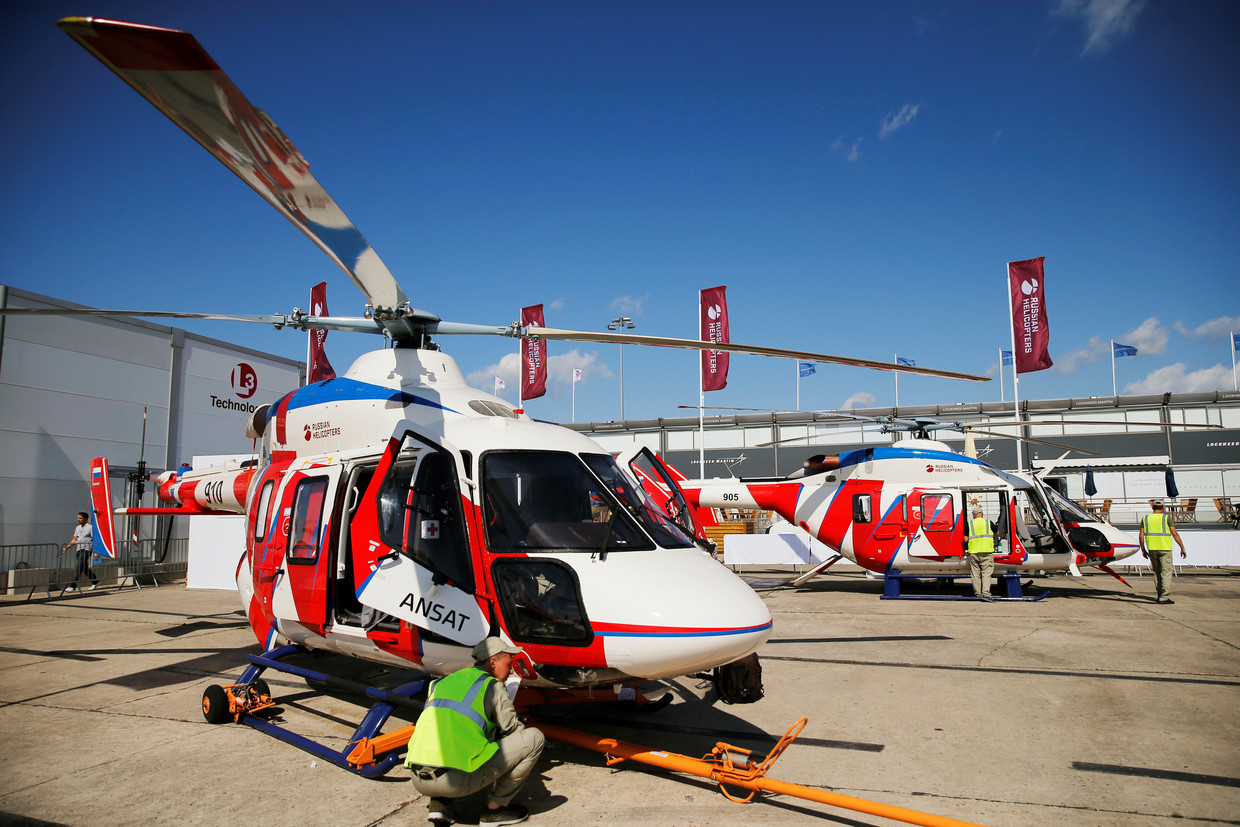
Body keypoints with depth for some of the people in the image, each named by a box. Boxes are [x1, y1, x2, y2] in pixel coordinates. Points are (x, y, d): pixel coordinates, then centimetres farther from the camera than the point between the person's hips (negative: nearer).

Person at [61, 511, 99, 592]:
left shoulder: (90, 528, -5)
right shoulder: (77, 528, 16)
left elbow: (95, 540, -8)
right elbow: (74, 540, 22)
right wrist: (66, 548, 12)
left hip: (87, 549, -8)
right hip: (79, 549, 8)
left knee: (79, 567, -14)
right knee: (84, 568, 12)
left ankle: (73, 586, -16)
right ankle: (95, 582, 26)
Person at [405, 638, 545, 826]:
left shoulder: (442, 682, 22)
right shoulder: (492, 686, 5)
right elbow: (513, 730, 10)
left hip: (418, 780, 7)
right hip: (458, 781, -7)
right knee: (534, 737, 3)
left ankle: (438, 803, 18)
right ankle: (495, 808, 11)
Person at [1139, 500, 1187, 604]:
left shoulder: (1146, 518, 8)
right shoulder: (1166, 518, -2)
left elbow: (1141, 535, 5)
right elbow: (1175, 534, -8)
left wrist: (1143, 550, 13)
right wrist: (1182, 548, -2)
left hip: (1152, 549, 3)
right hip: (1165, 549, -3)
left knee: (1157, 572, 15)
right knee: (1166, 572, -3)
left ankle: (1160, 595, 18)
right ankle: (1164, 597, -10)